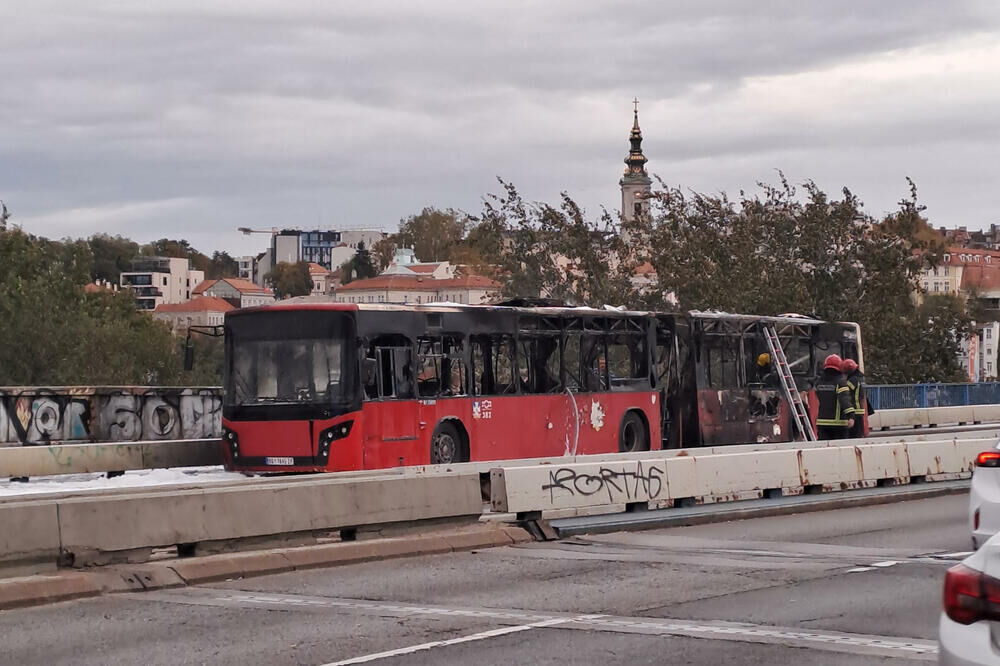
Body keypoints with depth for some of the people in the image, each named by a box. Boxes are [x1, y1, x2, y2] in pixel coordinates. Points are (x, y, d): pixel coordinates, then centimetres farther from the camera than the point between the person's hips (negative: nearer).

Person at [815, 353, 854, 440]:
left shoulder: (818, 382, 8)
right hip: (838, 422, -4)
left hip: (822, 422, 4)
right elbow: (845, 399, -22)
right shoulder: (840, 382, -9)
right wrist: (851, 415, -29)